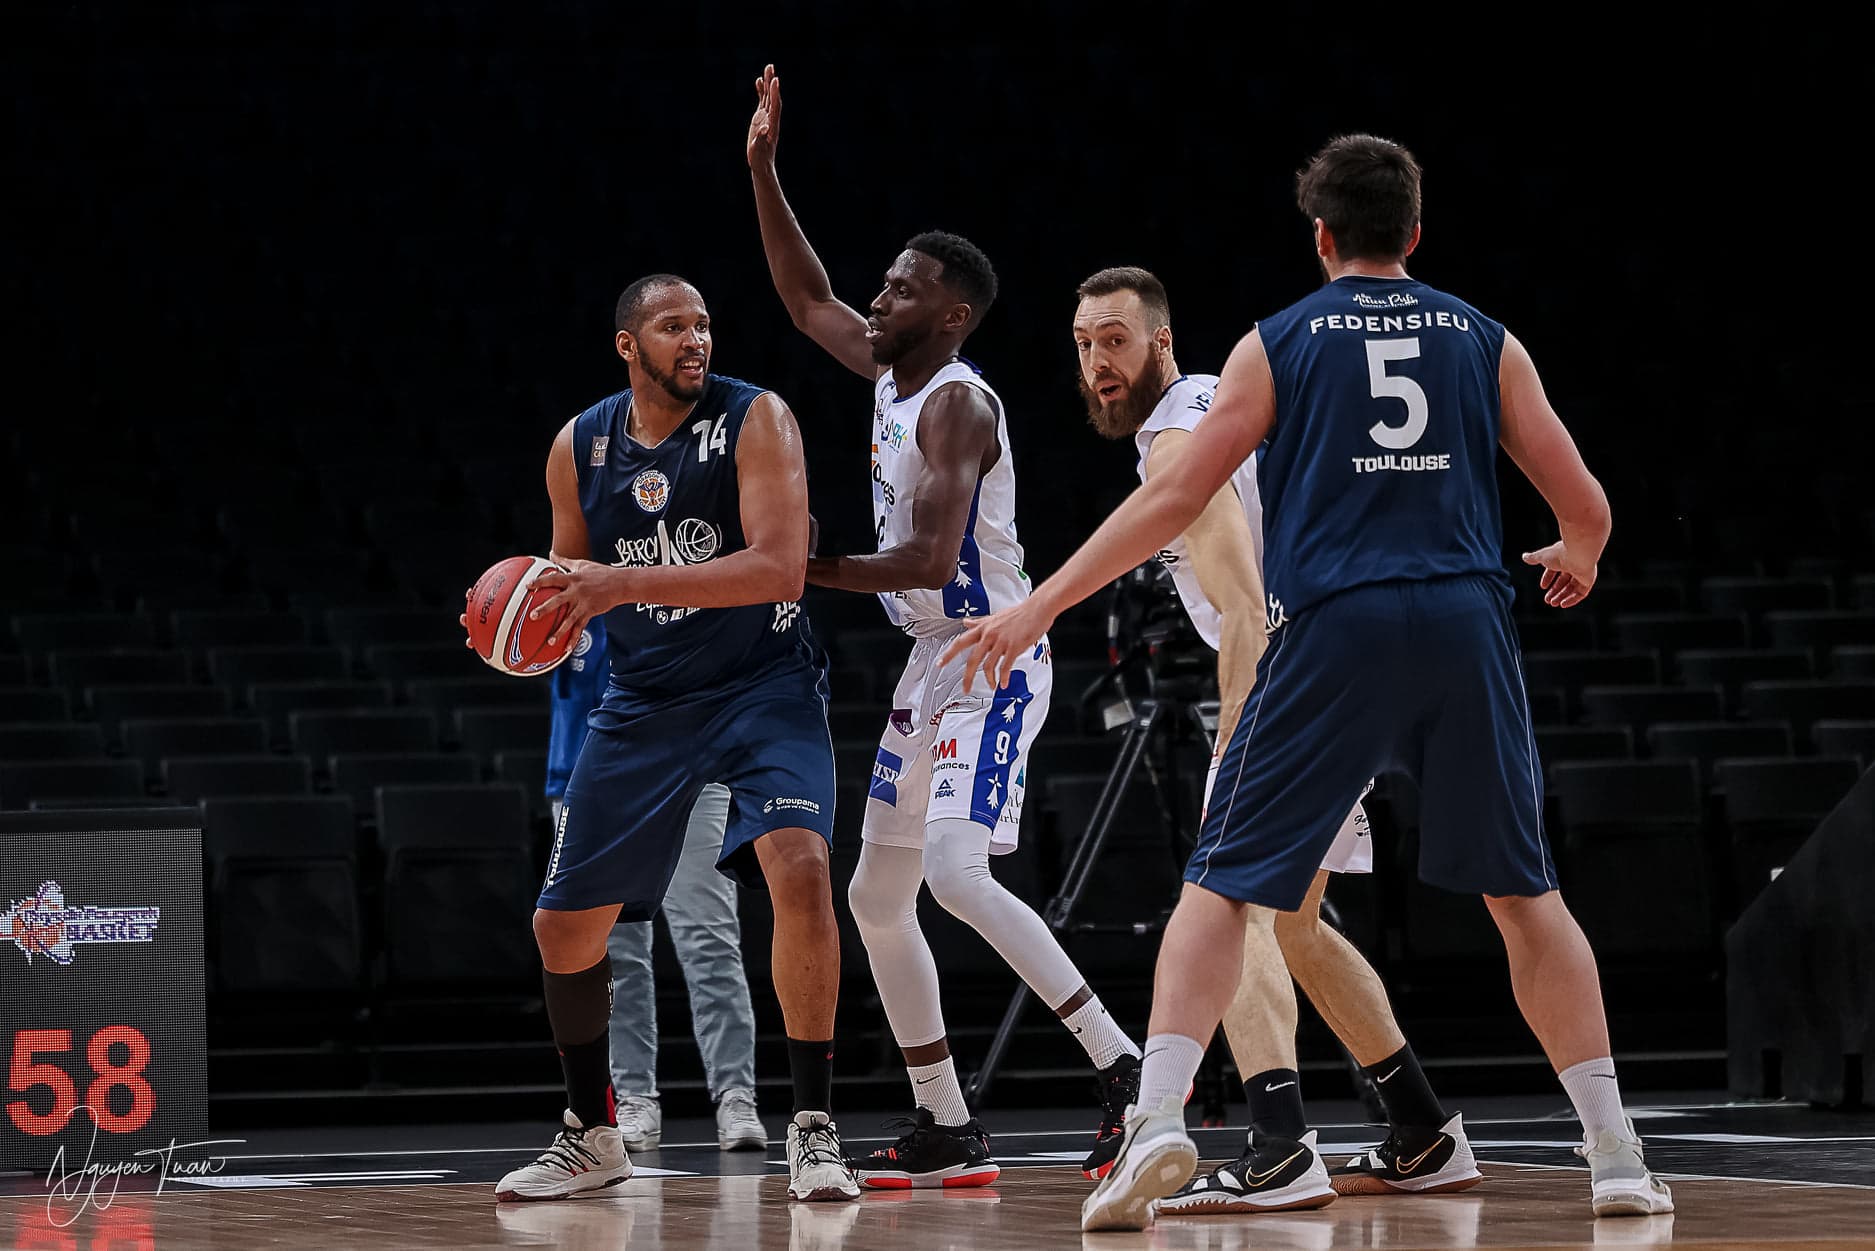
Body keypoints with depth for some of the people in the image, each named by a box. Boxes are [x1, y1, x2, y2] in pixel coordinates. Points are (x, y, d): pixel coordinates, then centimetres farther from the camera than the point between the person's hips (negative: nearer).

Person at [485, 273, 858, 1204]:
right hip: (643, 701, 5)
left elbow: (779, 570, -26)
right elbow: (572, 580, 15)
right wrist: (526, 619, -10)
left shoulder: (755, 420, -14)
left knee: (798, 866, -30)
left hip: (763, 684, -5)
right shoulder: (578, 448, 0)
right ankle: (590, 1137, 27)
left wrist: (629, 583, -34)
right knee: (563, 925, 5)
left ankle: (813, 1128, -20)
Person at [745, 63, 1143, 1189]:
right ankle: (950, 1134, 14)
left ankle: (1127, 1068, -24)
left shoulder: (957, 403, -17)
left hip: (992, 657, -10)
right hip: (933, 663, 10)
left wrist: (810, 568, -16)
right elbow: (807, 298, 23)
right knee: (878, 896, 10)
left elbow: (930, 560, -25)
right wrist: (763, 169, 16)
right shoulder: (890, 373, 9)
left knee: (956, 871, -24)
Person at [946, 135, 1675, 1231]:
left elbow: (1175, 500, 3)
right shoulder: (1484, 339, 14)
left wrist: (1038, 608, 9)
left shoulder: (1278, 343, 9)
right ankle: (1616, 1154, 11)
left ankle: (1158, 1122, -16)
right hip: (1467, 623, 2)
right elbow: (1585, 506, 11)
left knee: (1223, 887, 3)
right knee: (1525, 894, 14)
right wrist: (1574, 564, 36)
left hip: (1334, 628, -2)